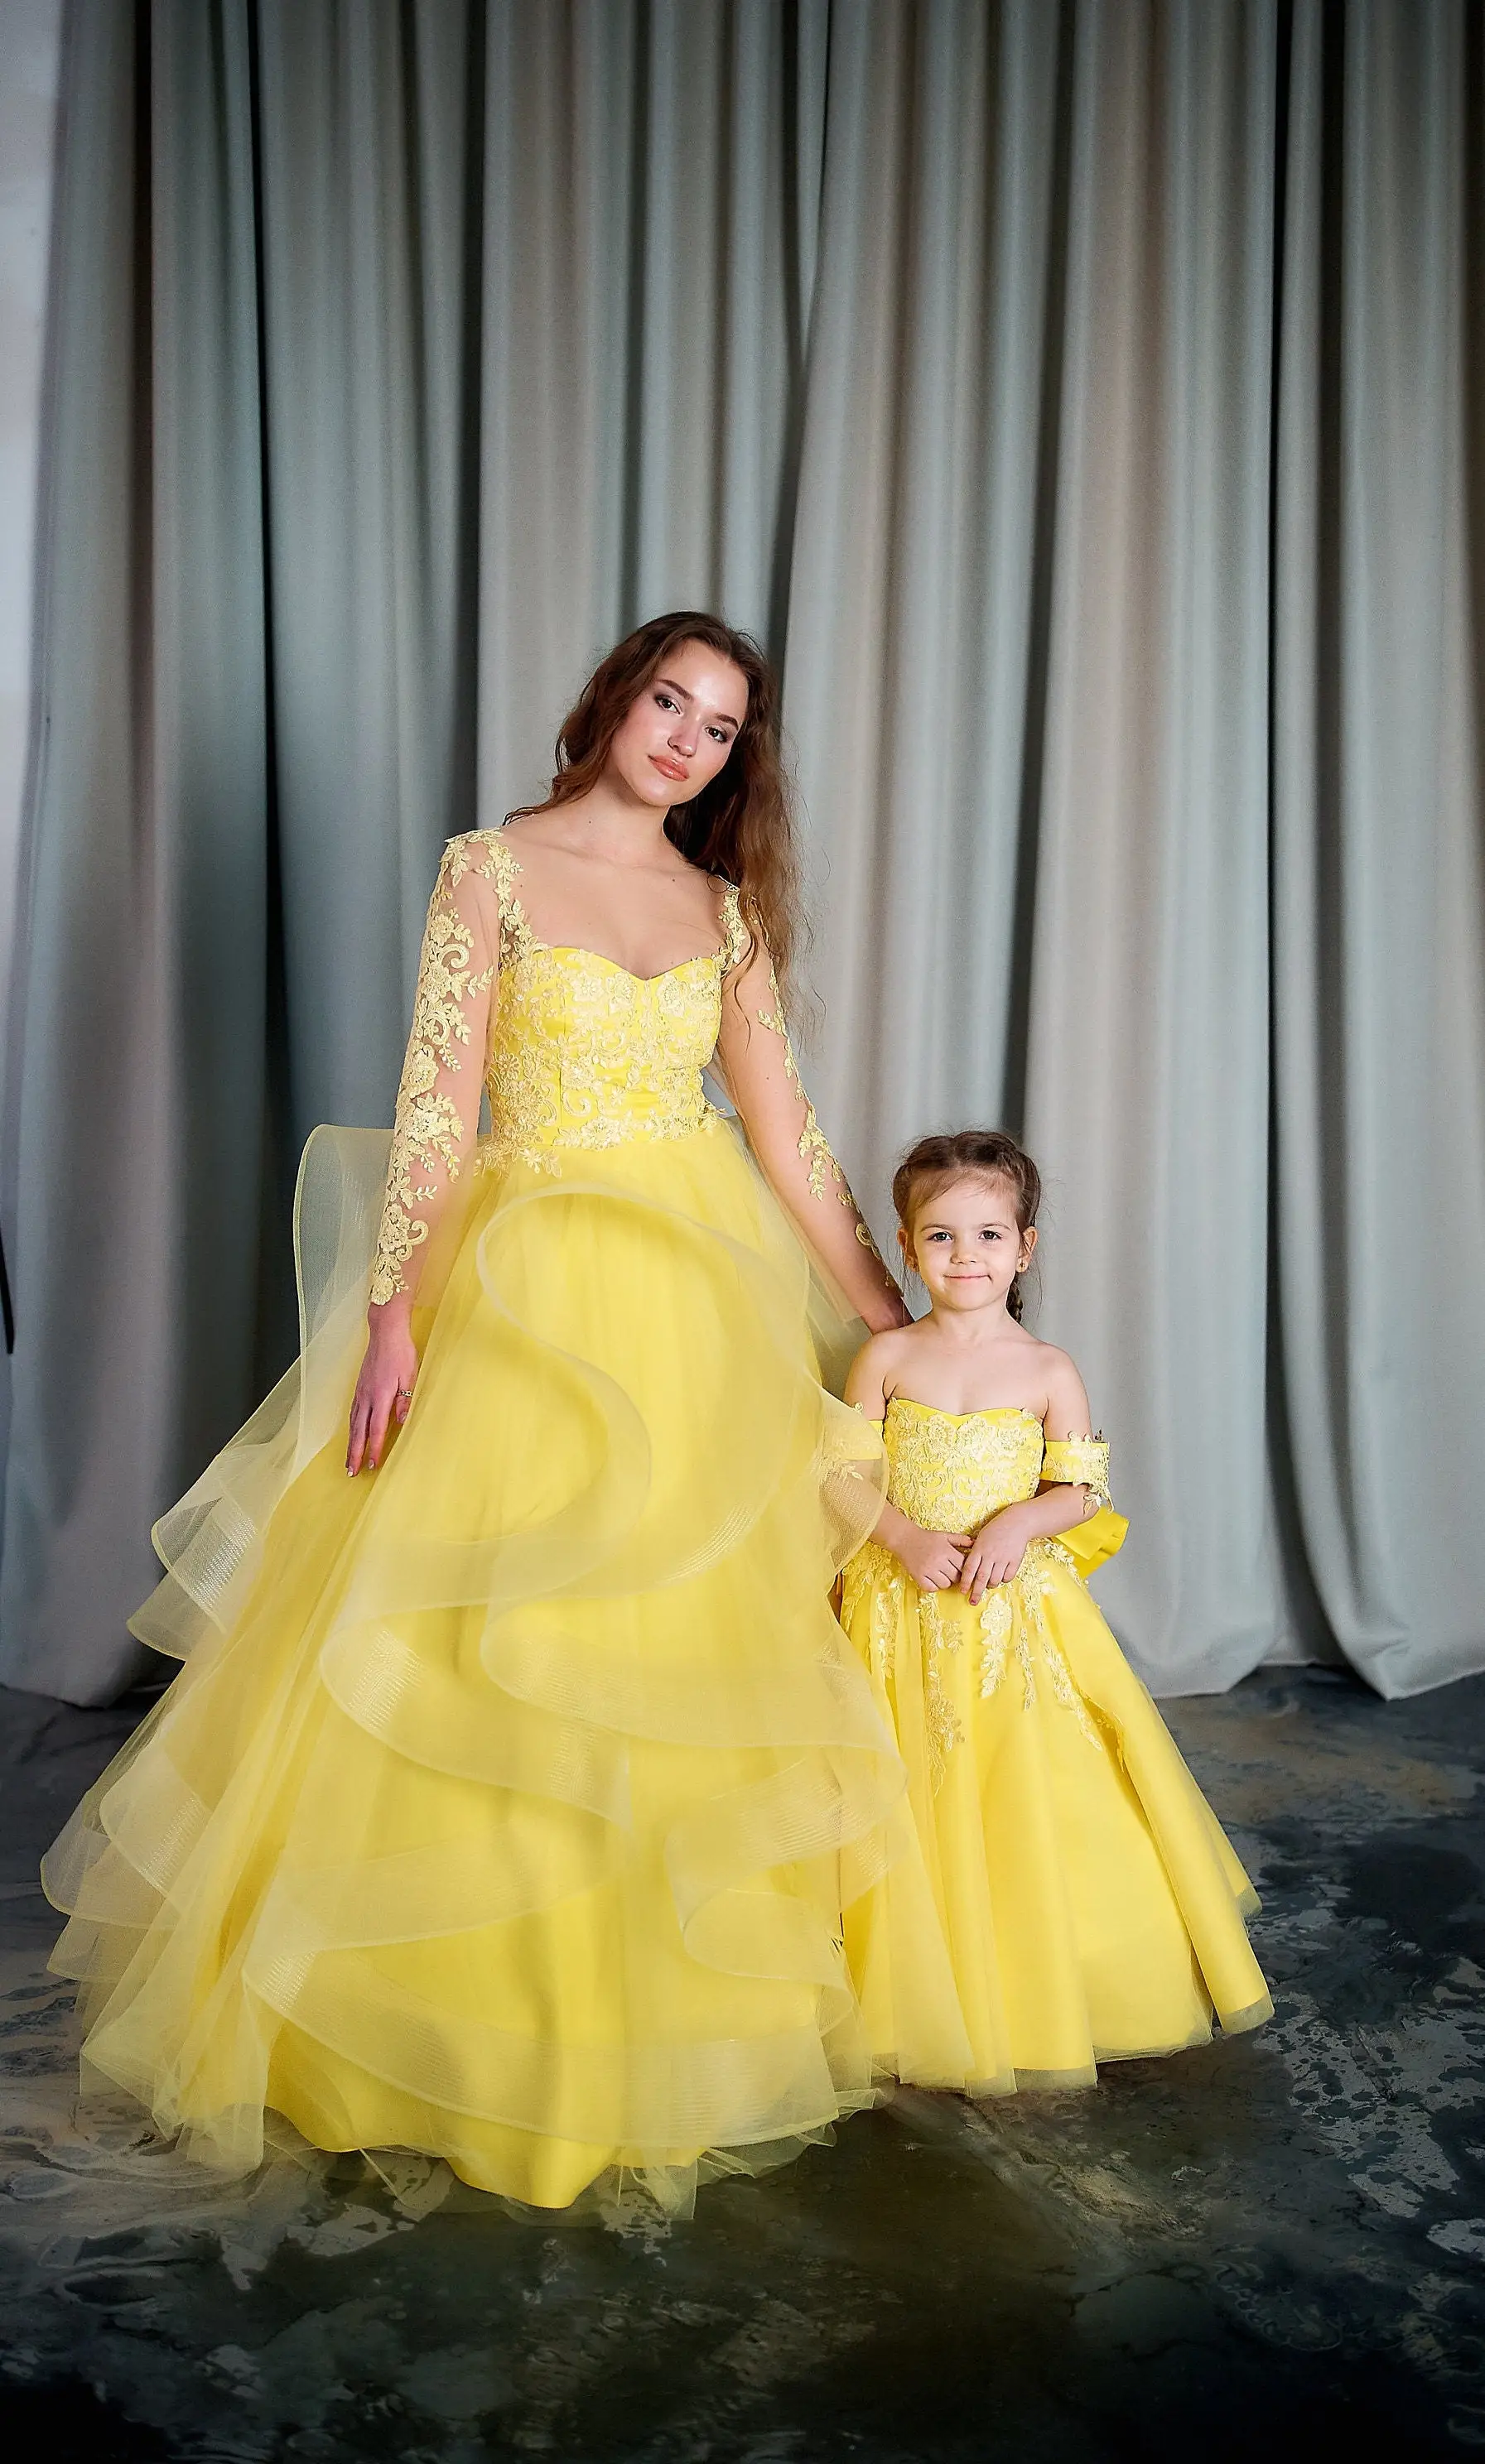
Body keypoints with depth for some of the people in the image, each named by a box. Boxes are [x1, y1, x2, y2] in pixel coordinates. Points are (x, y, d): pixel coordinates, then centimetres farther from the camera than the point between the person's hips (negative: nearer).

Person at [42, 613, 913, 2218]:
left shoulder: (725, 905, 10)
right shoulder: (495, 867, 0)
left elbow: (786, 1132, 11)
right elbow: (437, 1104, -6)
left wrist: (890, 1320, 9)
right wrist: (392, 1312, -14)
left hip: (702, 1303, 4)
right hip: (527, 1292, -3)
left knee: (688, 1647, 7)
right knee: (485, 1651, 0)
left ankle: (669, 2010, 25)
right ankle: (478, 1999, 20)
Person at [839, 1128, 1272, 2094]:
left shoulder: (1049, 1371, -1)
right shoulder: (887, 1356, 0)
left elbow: (1081, 1493, 0)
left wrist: (1018, 1523, -19)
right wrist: (906, 1539, -16)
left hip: (1021, 1611, 0)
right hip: (906, 1612, 1)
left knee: (1034, 1796, 1)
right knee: (919, 1807, 4)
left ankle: (1050, 1995, 22)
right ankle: (935, 1999, 23)